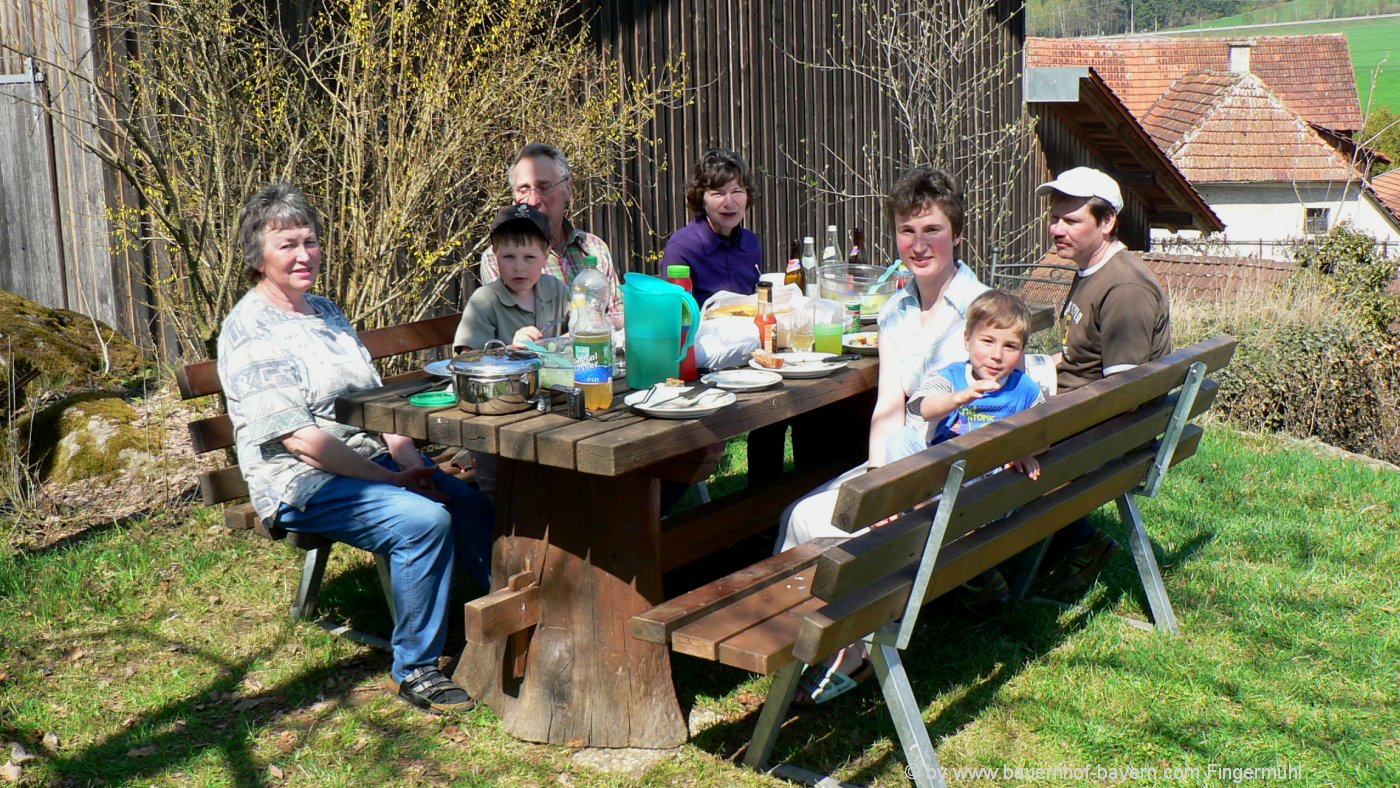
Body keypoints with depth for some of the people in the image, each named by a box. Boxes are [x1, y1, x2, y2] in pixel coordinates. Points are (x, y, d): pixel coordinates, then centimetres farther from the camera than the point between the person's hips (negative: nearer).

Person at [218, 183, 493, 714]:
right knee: (424, 521, -29)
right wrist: (391, 479, -18)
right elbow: (299, 437, -18)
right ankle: (413, 670, -16)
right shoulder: (249, 331, -11)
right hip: (302, 482, -8)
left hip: (373, 460, 8)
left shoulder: (326, 310, 16)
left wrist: (408, 458, -2)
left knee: (475, 507, -11)